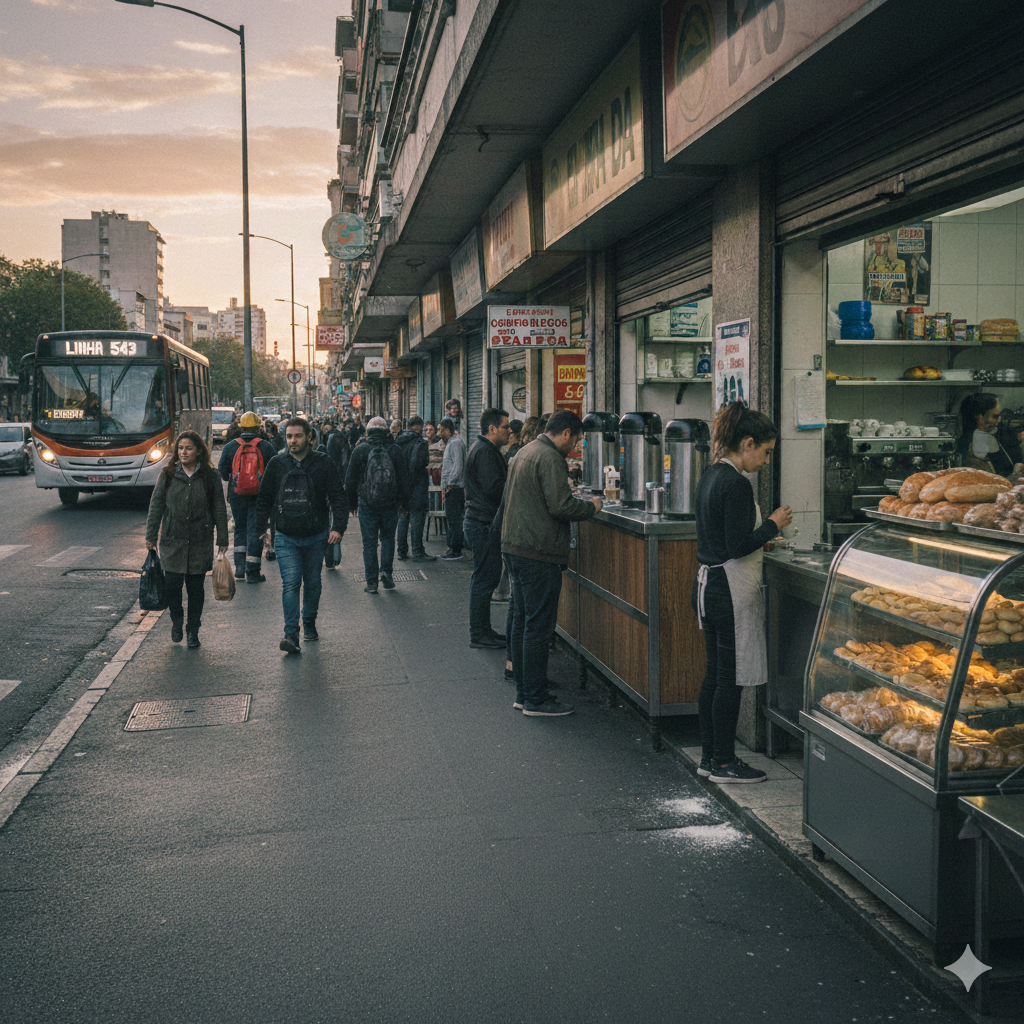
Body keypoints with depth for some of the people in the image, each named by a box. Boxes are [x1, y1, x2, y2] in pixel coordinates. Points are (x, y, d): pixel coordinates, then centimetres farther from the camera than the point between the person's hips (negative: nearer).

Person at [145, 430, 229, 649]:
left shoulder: (210, 477, 1)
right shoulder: (168, 475, 3)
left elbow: (219, 509, 4)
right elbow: (156, 506, 6)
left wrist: (222, 540, 3)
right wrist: (151, 536, 2)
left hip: (200, 542, 0)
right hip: (173, 540, 1)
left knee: (196, 587, 4)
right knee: (172, 584, -3)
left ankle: (193, 630, 19)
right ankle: (176, 621, 24)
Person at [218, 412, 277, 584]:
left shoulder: (230, 446, 0)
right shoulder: (266, 447, -3)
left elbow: (222, 473, 3)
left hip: (237, 494, 2)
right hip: (259, 496, -2)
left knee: (240, 529, 18)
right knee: (255, 530, 2)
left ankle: (240, 565, 7)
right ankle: (252, 572, 1)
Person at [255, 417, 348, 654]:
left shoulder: (323, 464, -4)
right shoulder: (277, 464, 1)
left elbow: (338, 497, -4)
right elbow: (264, 498, 11)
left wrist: (338, 527, -15)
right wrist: (261, 528, 8)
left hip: (316, 536, 0)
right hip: (286, 537, 0)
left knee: (313, 583, 12)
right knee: (290, 583, -12)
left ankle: (309, 624, 33)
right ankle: (291, 634, -14)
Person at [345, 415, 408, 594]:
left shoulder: (360, 450, -4)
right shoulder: (395, 450, -2)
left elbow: (350, 479, 1)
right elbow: (402, 479, 2)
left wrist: (352, 502, 12)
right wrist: (403, 502, 12)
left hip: (367, 504, -1)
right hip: (390, 504, 1)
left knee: (369, 542, 5)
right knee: (388, 537, 18)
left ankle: (371, 582, 6)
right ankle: (386, 570, 2)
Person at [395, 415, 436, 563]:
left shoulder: (398, 442, 9)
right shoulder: (420, 442, -12)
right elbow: (416, 464, -20)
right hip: (416, 487, -7)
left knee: (402, 518, 14)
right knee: (417, 519, -2)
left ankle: (402, 551, 17)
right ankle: (418, 552, 0)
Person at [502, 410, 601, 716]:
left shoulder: (524, 453, 17)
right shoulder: (550, 458, -14)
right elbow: (561, 506, -21)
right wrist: (592, 507, -5)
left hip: (514, 547, 10)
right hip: (538, 553, -10)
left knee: (522, 622, 14)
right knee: (539, 626, -4)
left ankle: (523, 692, 22)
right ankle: (535, 699, 2)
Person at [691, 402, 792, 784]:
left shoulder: (711, 475, 11)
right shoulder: (736, 483, -18)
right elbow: (738, 546, -20)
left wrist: (764, 530, 17)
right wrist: (773, 524, -7)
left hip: (707, 584, 10)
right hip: (731, 590, -10)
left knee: (715, 673, 15)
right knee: (731, 678, 0)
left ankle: (709, 756, 22)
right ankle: (723, 762, 8)